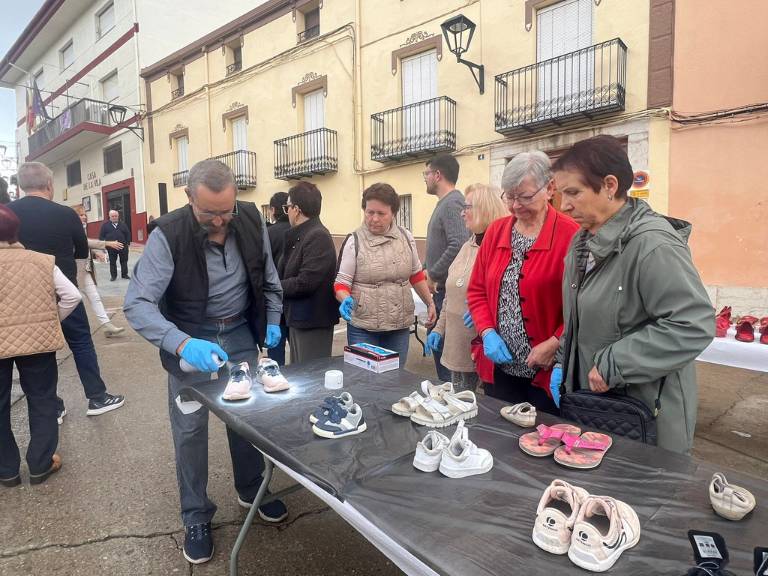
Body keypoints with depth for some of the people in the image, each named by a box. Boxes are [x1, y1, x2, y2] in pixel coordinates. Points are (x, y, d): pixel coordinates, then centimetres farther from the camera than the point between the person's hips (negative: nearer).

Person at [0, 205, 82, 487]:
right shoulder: (42, 261, -1)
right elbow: (72, 296, -4)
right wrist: (51, 321, 7)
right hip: (37, 340, 2)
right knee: (42, 400, 14)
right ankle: (40, 464, 21)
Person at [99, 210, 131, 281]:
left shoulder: (123, 224, 8)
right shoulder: (105, 225, 4)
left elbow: (128, 234, 10)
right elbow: (101, 236, 4)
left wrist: (128, 243, 2)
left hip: (123, 246, 1)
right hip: (111, 247, -1)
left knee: (124, 261, 6)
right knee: (112, 262, 6)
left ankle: (124, 274, 16)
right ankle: (113, 275, 14)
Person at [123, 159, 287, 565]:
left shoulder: (251, 220, -11)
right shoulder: (168, 235, -23)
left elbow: (267, 275, 5)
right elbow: (137, 303, -27)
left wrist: (272, 319, 4)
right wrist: (181, 343, -41)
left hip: (240, 334, 3)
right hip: (189, 339, -3)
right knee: (190, 429, 6)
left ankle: (250, 491, 40)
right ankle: (196, 518, 28)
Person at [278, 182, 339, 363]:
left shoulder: (318, 236, -20)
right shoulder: (301, 235, 10)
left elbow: (304, 283, -25)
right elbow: (287, 272, 13)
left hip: (313, 320, -9)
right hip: (299, 317, 10)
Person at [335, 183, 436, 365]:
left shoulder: (406, 237, 4)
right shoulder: (354, 241, -5)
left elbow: (416, 276, 15)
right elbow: (341, 283, -5)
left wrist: (430, 303, 12)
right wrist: (346, 299, -24)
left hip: (400, 326, 3)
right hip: (363, 328, -3)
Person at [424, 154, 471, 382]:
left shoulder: (452, 203, -14)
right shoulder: (445, 202, 17)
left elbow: (458, 245, -26)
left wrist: (433, 275, -17)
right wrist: (429, 269, 14)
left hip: (447, 288, -10)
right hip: (441, 288, 10)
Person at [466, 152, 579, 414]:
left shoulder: (569, 234, -10)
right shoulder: (496, 231, 6)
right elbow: (477, 290, 9)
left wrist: (554, 344, -18)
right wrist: (488, 332, -5)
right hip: (500, 366, 5)